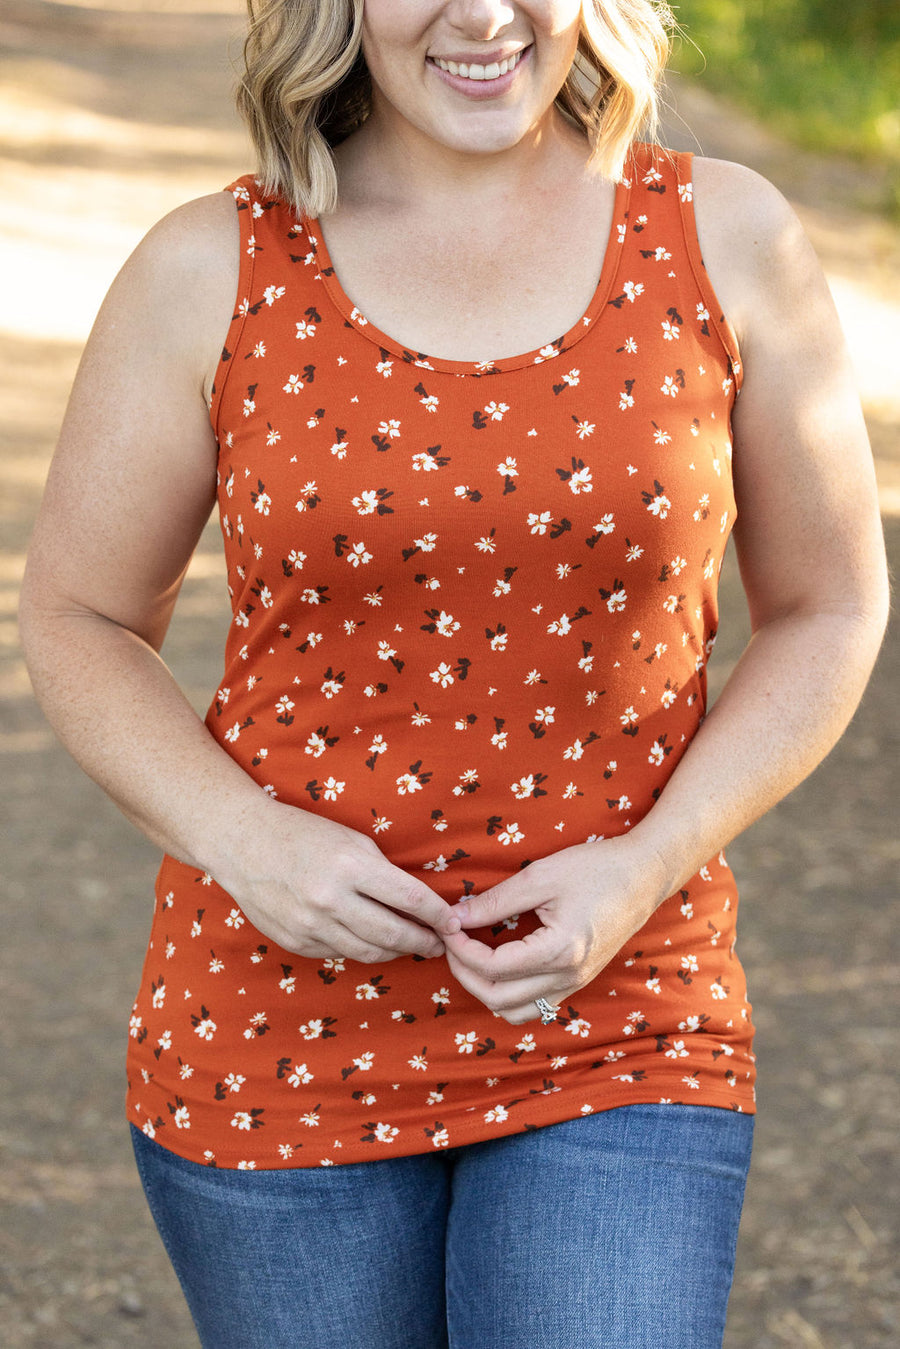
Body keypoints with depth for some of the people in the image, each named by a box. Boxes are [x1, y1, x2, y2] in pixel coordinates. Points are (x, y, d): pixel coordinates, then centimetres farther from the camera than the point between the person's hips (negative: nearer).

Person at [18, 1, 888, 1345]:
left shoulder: (725, 240, -2)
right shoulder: (210, 274, -4)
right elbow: (81, 621, 5)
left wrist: (650, 865, -11)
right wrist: (244, 837, -14)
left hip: (616, 1026, 0)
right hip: (284, 1027, 1)